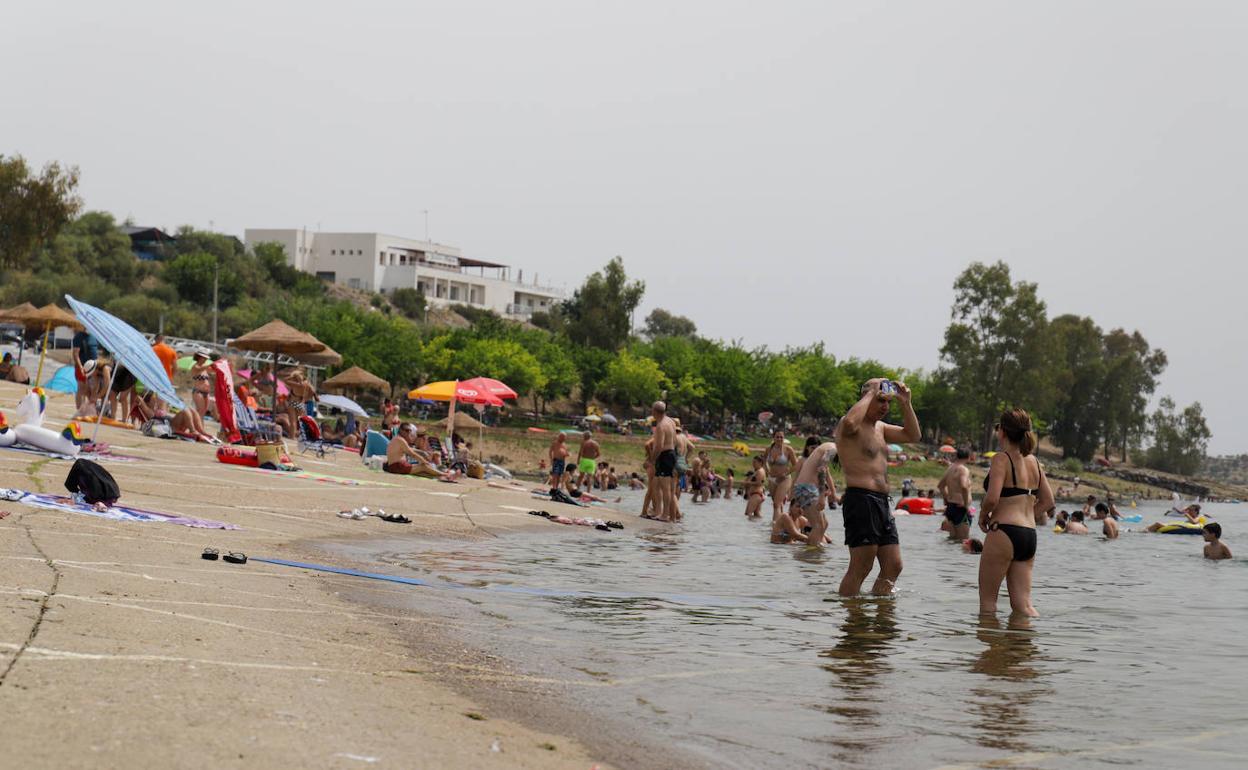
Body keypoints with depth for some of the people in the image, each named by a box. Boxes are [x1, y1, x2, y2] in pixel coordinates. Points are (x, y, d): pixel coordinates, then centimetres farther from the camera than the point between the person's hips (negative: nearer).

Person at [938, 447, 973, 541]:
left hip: (950, 506, 9)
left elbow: (940, 486, 26)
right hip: (960, 508, -9)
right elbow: (964, 487, -33)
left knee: (953, 538, 18)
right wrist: (966, 504, -21)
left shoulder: (950, 469, 12)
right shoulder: (963, 470, -15)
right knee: (964, 540, -7)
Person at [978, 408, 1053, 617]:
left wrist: (983, 516, -1)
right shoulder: (1033, 461, 13)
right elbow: (1047, 501, 18)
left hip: (1004, 532, -7)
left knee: (987, 600, 5)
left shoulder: (1001, 459, -9)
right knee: (1022, 604, 6)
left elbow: (992, 498, -20)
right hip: (1030, 535, 7)